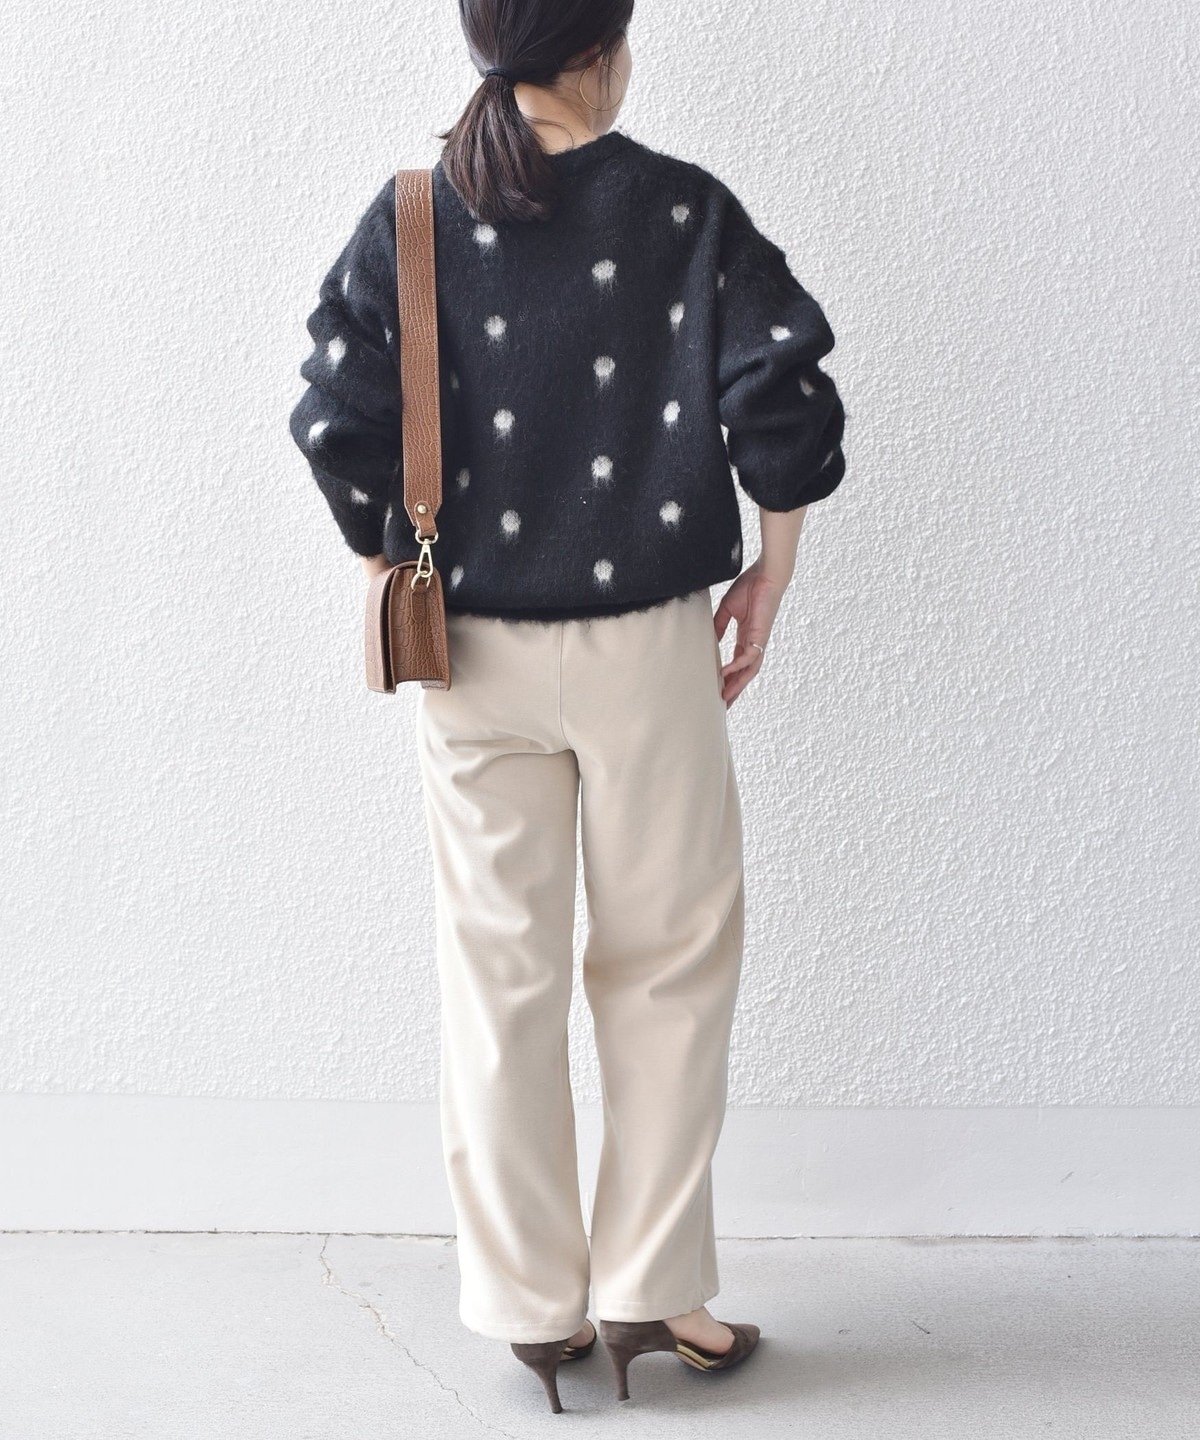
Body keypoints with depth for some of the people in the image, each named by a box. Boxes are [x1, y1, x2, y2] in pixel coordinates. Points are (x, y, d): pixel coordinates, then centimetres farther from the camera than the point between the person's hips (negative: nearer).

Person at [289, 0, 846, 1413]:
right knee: (669, 960, 12)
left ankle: (532, 1303, 20)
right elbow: (784, 384, -12)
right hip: (643, 643, -2)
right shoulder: (683, 208, -4)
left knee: (501, 973, 11)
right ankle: (648, 1291, 18)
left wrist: (395, 570, 6)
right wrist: (772, 565, 0)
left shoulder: (409, 219, 0)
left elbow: (339, 419, -7)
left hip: (469, 652, 2)